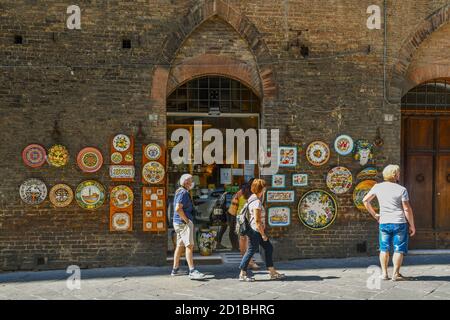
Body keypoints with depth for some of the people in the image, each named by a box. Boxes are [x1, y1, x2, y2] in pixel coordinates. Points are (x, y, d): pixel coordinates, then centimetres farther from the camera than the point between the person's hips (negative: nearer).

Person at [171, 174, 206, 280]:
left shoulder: (180, 192, 18)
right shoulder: (183, 192, -15)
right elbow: (178, 208, -25)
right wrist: (186, 220, -18)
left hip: (179, 223, 11)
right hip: (183, 223, -11)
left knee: (179, 245, 14)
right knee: (189, 245, -15)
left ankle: (175, 269, 20)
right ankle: (192, 271, -20)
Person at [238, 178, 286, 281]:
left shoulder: (254, 198, 10)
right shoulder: (257, 202, -22)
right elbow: (257, 221, -22)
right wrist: (263, 234, -16)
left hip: (258, 230, 10)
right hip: (255, 230, -10)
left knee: (269, 248, 11)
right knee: (252, 250, -1)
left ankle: (272, 273, 16)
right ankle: (243, 274, 9)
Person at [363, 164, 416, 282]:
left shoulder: (378, 187, 3)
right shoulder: (402, 190, -7)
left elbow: (365, 200, 8)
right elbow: (407, 209, -10)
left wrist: (374, 214, 16)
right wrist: (412, 225, -2)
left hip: (383, 223, 3)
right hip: (399, 223, -3)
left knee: (384, 249, 12)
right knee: (399, 249, 3)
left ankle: (384, 273, 12)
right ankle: (396, 274, 0)